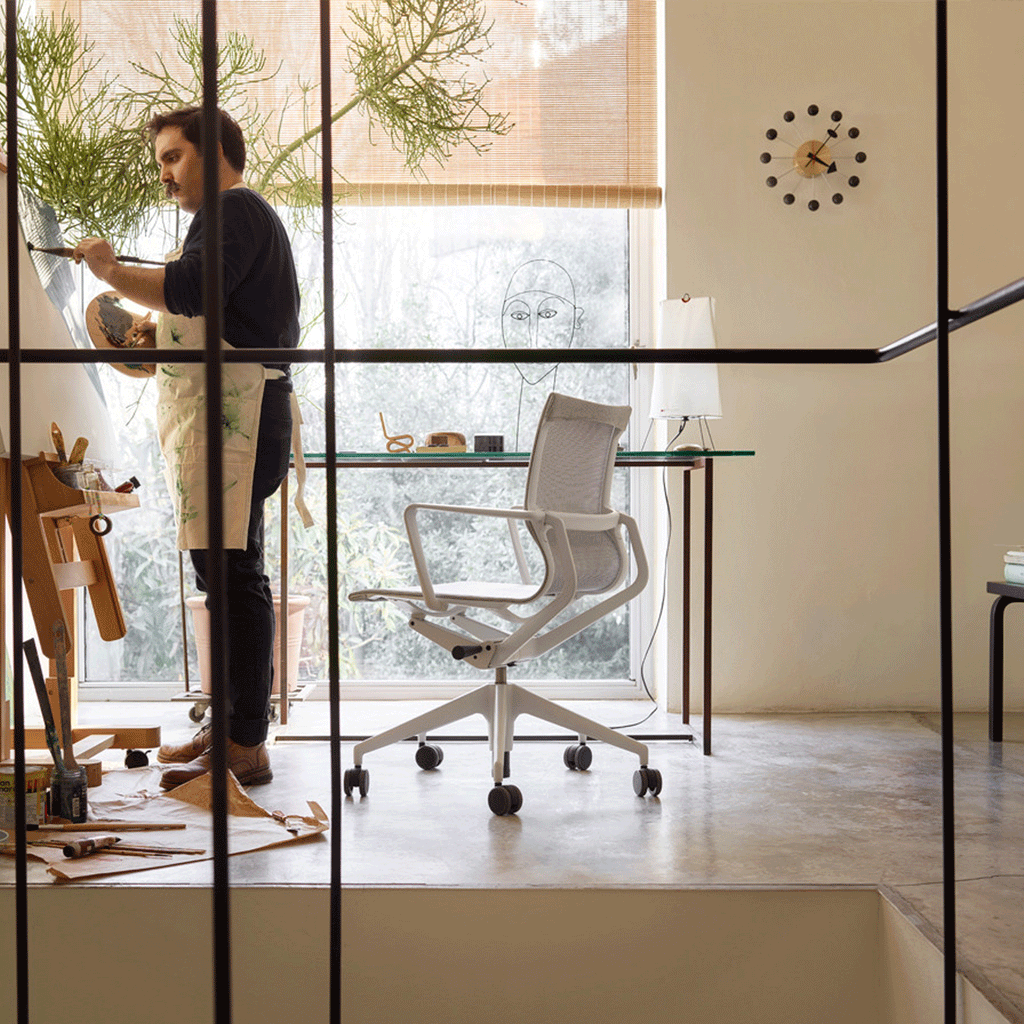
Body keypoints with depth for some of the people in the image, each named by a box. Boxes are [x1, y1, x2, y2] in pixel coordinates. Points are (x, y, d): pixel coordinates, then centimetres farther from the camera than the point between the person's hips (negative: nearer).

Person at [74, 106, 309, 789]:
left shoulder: (235, 209, -5)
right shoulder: (241, 216, 29)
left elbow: (188, 288, -20)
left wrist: (110, 269, -7)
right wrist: (157, 334, 20)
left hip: (233, 413, -11)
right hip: (223, 414, 11)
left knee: (232, 574, -12)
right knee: (224, 572, 12)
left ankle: (247, 747, -11)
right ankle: (236, 723, 19)